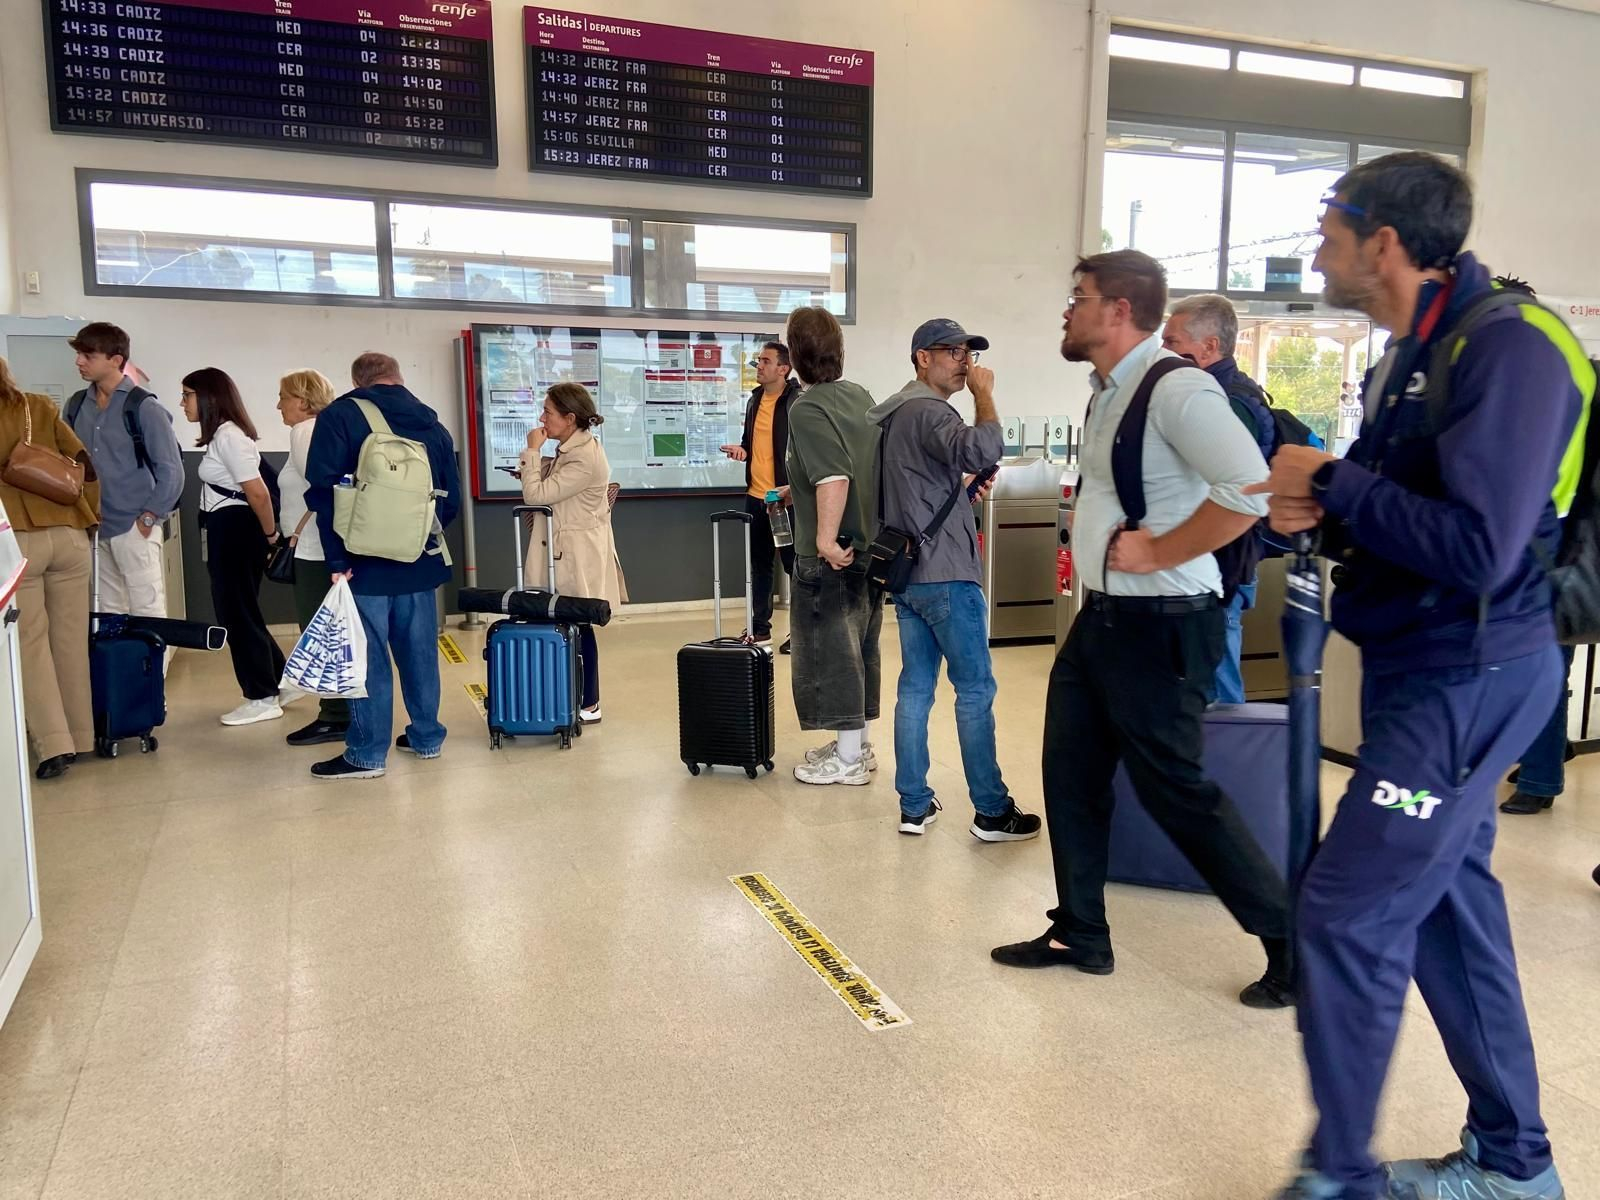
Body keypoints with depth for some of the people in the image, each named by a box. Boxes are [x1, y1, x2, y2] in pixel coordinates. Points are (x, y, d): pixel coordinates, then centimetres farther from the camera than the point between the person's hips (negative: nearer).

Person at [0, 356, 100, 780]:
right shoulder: (39, 407, 10)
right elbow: (82, 460, 10)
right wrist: (93, 516, 21)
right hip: (68, 536, 3)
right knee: (71, 640, 9)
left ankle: (54, 744, -8)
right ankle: (80, 738, 16)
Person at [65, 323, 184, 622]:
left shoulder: (143, 407, -8)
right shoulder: (76, 405, 9)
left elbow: (171, 471, -9)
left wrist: (149, 517, -10)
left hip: (133, 527, -6)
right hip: (93, 527, 6)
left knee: (147, 614, -2)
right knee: (108, 613, 14)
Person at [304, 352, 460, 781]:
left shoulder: (340, 416, -3)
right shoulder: (432, 424, 10)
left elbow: (322, 490, -11)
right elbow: (452, 499, 11)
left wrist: (337, 559, -10)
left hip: (365, 560, -4)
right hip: (419, 561, 5)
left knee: (366, 657, 0)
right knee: (420, 651, 13)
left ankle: (367, 754, 5)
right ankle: (426, 737, 23)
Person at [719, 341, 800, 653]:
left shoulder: (798, 401, -11)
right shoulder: (755, 399, 12)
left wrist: (795, 486, -22)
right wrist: (741, 450, 2)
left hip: (785, 497, -7)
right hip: (755, 495, 7)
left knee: (794, 562, 1)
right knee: (759, 563, 13)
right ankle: (760, 628, 23)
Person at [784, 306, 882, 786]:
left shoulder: (807, 408, -16)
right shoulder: (861, 396, 8)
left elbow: (834, 477, -29)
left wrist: (826, 537, -24)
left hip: (832, 555, -8)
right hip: (870, 545, 8)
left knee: (832, 650, 3)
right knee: (860, 647, 17)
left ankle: (848, 760, 13)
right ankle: (859, 743, 30)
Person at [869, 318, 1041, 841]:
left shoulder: (894, 411, 17)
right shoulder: (928, 410, -15)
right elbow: (984, 450, -33)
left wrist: (963, 484, 15)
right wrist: (983, 394, -17)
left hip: (907, 572, 10)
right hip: (945, 575, -9)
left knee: (915, 687, 10)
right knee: (975, 690, -1)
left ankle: (914, 806, 15)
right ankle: (992, 812, 7)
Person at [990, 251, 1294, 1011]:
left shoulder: (1175, 388, -19)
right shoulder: (1107, 393, 12)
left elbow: (1250, 488, -29)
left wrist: (1157, 553, -22)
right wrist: (1094, 545, 10)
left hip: (1158, 628, -10)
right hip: (1100, 617, 10)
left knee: (1174, 791, -1)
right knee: (1071, 776, 13)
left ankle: (1293, 944, 17)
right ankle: (1080, 934, 28)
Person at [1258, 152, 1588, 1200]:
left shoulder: (1504, 347, -18)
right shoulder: (1418, 352, 12)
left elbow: (1475, 549, -28)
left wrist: (1331, 480, -18)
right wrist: (1322, 513, -2)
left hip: (1467, 678, -10)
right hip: (1425, 670, 10)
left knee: (1348, 913, -7)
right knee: (1448, 904, 17)